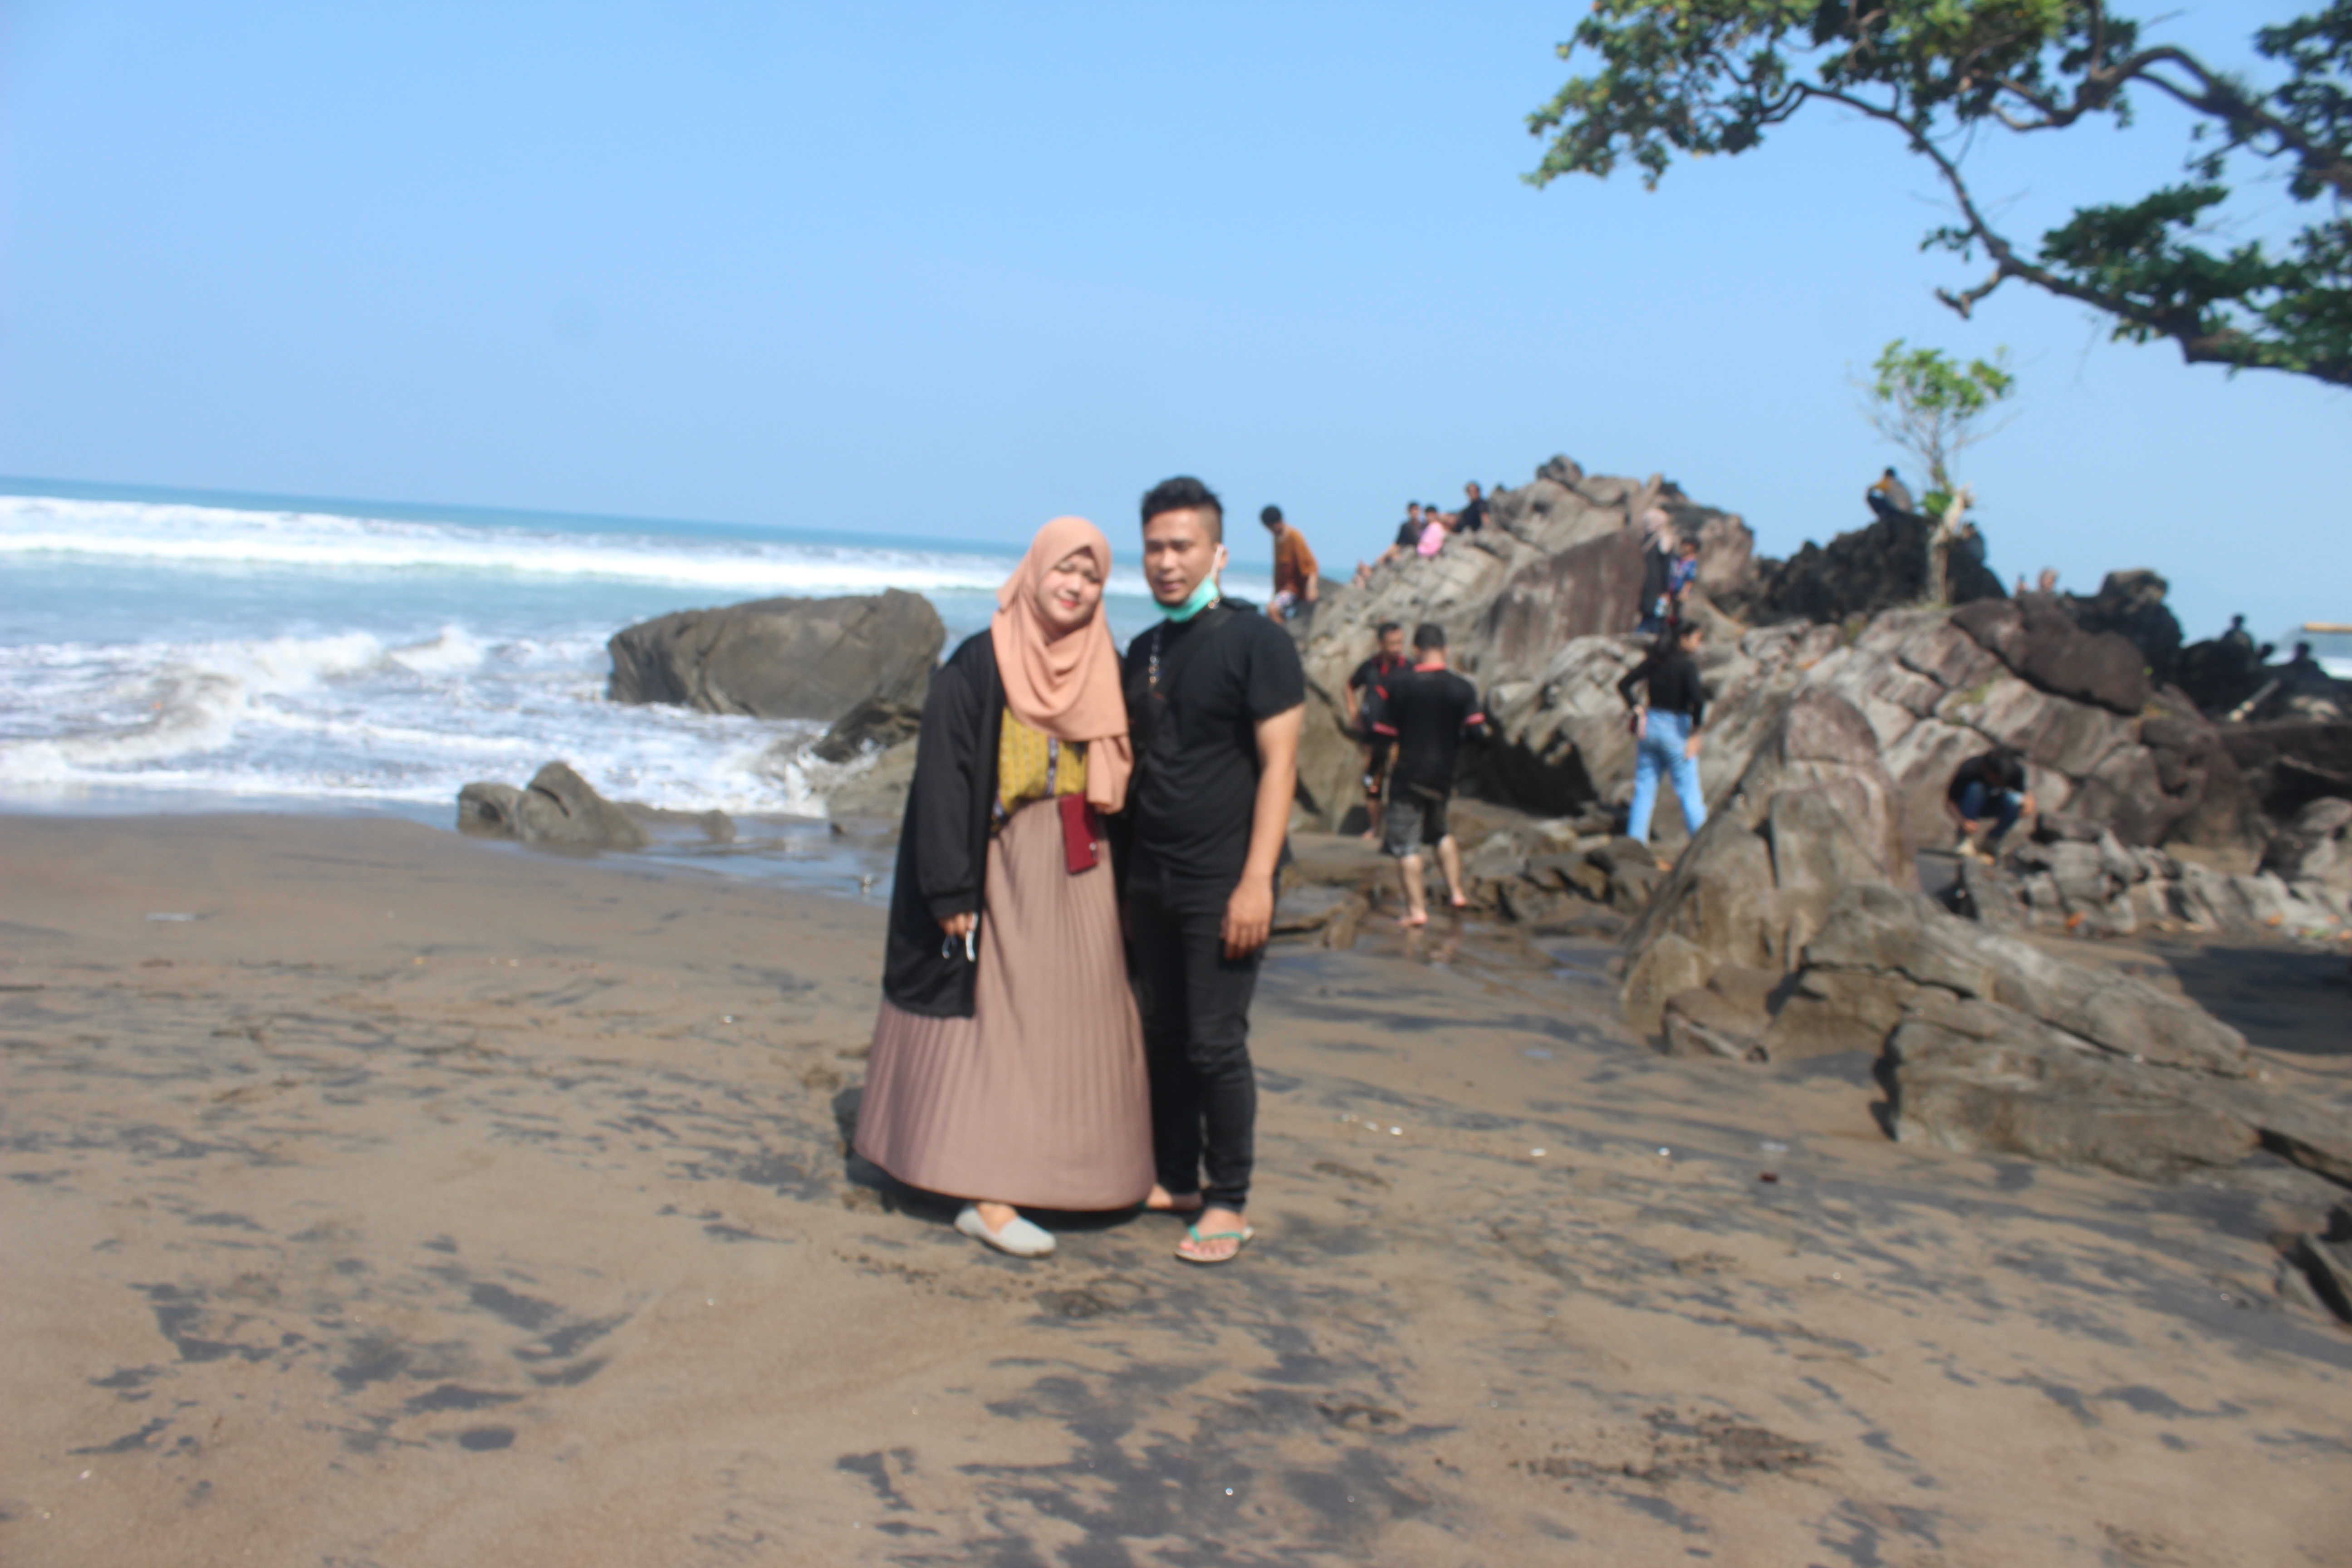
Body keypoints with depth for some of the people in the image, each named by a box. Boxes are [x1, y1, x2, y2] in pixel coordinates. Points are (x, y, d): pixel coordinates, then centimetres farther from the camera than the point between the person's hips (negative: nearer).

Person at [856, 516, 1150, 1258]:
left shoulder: (1104, 671, 7)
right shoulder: (976, 667, -8)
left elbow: (1118, 782, 10)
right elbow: (943, 777, -11)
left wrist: (1118, 883, 6)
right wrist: (951, 889, -15)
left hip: (1077, 875, 5)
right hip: (1000, 870, -5)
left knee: (1070, 1021, 7)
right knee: (992, 1020, -4)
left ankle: (1062, 1167, 19)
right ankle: (985, 1196, -2)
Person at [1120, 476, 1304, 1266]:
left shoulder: (1255, 641, -8)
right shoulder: (1143, 652, 12)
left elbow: (1278, 764, -12)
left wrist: (1256, 880, -19)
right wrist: (1123, 873, 13)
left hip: (1221, 882, -6)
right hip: (1151, 877, 7)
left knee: (1216, 1044, -3)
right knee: (1162, 1035, 12)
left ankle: (1229, 1202, 9)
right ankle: (1176, 1179, 25)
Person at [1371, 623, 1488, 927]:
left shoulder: (1398, 684, -9)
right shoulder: (1462, 688, -6)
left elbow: (1384, 733, -7)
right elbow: (1479, 733, -10)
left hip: (1408, 774, -4)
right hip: (1443, 776, 4)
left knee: (1406, 844, 3)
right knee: (1441, 832, 27)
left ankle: (1416, 909, 1)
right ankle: (1456, 893, 26)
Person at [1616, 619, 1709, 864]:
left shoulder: (1654, 660, 6)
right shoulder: (1687, 664, -13)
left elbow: (1624, 685, 5)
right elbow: (1698, 699, -26)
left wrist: (1639, 711, 0)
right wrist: (1695, 733, -16)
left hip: (1650, 724, 6)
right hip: (1675, 729, -6)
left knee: (1644, 790, 10)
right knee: (1689, 792, 2)